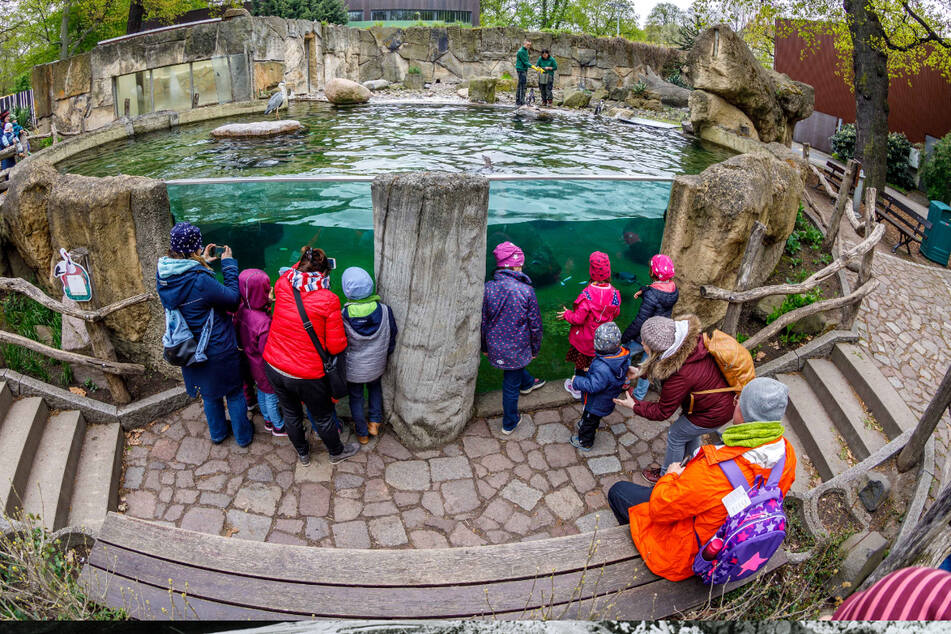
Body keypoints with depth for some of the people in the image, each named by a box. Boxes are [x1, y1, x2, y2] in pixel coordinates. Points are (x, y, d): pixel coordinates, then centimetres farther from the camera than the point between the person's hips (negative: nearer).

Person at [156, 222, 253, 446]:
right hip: (219, 350, -6)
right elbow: (234, 299, -20)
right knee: (234, 392, 18)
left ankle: (217, 433, 47)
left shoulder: (162, 275, -10)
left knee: (209, 393, 28)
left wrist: (203, 262, 7)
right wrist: (229, 265, -14)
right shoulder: (200, 281, -32)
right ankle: (243, 435, 36)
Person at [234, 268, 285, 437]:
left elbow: (238, 334, 3)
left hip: (251, 364, 8)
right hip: (265, 368, -8)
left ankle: (268, 420, 50)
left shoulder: (241, 310, -13)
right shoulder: (264, 322, -38)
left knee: (261, 392, 28)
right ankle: (278, 426, 38)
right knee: (271, 397, 15)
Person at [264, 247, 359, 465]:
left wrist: (305, 259, 21)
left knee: (291, 414, 27)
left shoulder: (282, 285, -9)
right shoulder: (328, 300, -20)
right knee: (324, 417, 21)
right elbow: (336, 346, -15)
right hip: (306, 376, -5)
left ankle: (303, 454, 51)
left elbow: (292, 270, 19)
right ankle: (337, 453, 46)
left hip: (273, 367, 5)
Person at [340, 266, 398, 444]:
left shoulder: (343, 316, -28)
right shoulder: (384, 310, -23)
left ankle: (362, 434, 39)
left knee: (356, 397, 22)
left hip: (353, 368, -2)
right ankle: (375, 423, 38)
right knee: (375, 388, 33)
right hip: (377, 365, 2)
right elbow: (392, 339, -7)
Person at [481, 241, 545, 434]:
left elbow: (482, 322, -4)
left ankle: (527, 383, 65)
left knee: (515, 369, 34)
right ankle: (509, 423, 33)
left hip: (495, 345, 4)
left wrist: (484, 347, 12)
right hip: (517, 346, -4)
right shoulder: (526, 290, -21)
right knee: (511, 385, 14)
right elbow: (535, 325, -12)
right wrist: (535, 349, 4)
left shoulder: (488, 288, -14)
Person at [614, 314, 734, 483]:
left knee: (676, 435, 15)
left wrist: (634, 406, -8)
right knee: (690, 432, 30)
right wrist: (640, 372, 4)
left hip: (713, 414, -8)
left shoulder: (679, 377, -39)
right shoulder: (690, 341, -19)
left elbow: (662, 412, -21)